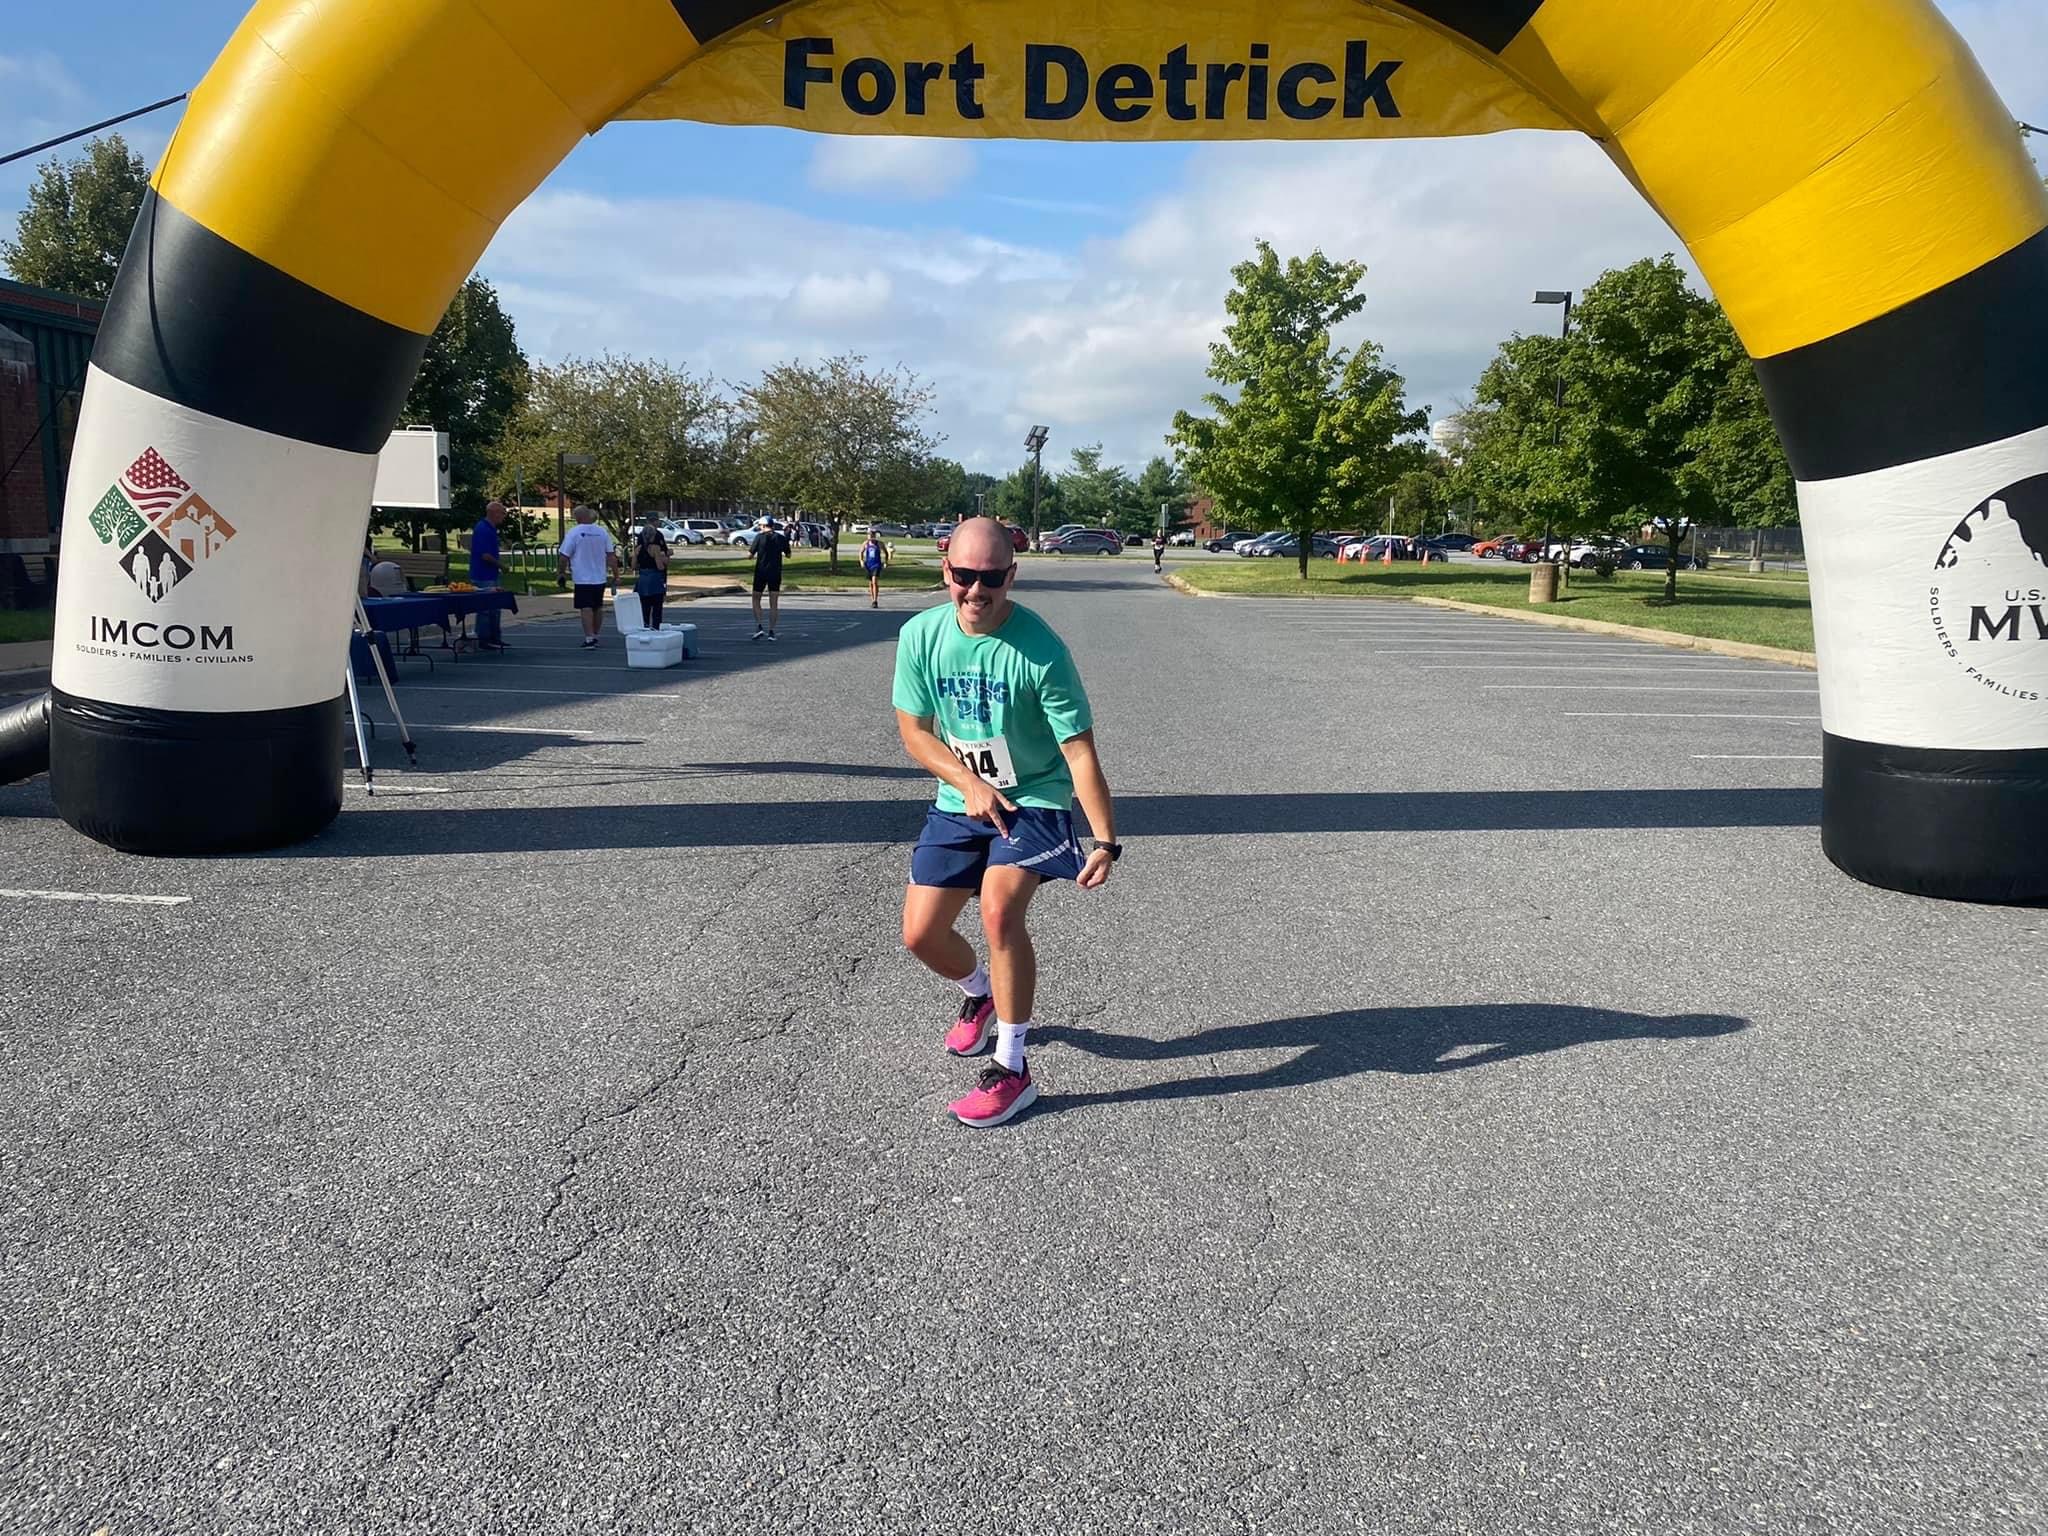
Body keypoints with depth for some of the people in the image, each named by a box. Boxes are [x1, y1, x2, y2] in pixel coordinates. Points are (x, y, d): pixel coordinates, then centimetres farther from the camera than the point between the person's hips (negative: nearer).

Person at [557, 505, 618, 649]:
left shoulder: (574, 532, -10)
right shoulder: (603, 532, 2)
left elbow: (565, 556, -9)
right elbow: (611, 555, 4)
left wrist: (563, 571, 7)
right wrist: (615, 575, 9)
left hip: (582, 578, -4)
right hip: (599, 578, 4)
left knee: (586, 608, -4)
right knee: (598, 607, 16)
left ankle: (589, 639, -10)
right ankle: (595, 637, 25)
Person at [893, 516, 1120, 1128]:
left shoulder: (1040, 650, -22)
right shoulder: (920, 635, -10)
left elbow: (1079, 749, -19)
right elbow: (913, 730, -1)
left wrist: (1104, 841, -23)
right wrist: (969, 781, -16)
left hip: (1034, 800, -5)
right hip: (959, 802, 5)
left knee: (999, 909, -28)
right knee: (920, 934, 3)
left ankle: (1012, 1068, -12)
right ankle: (979, 997, 39)